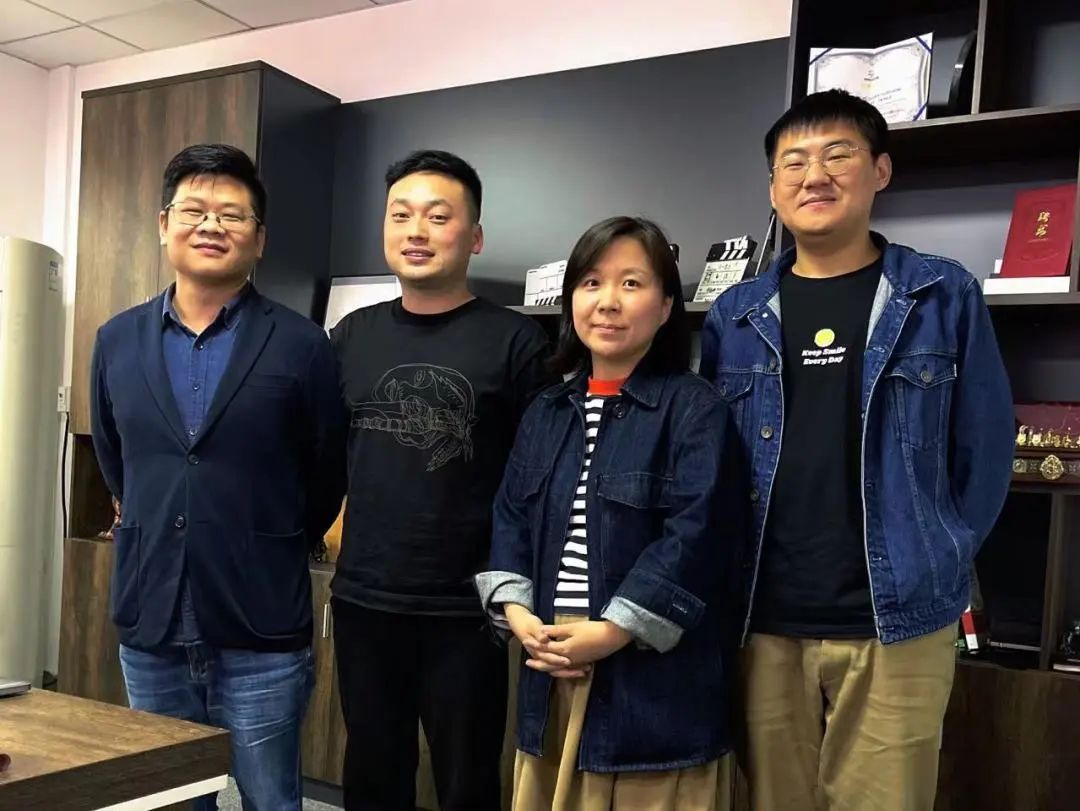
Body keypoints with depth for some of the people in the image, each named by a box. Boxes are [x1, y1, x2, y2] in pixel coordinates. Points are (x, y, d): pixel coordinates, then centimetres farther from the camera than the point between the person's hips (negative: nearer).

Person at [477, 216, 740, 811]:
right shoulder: (547, 412, 13)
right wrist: (516, 612, -4)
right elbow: (510, 518, 11)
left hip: (651, 675, -5)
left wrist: (611, 632, -18)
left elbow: (694, 535, -15)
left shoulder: (694, 409, -6)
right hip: (551, 663, 6)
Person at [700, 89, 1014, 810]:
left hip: (899, 622, -2)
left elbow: (985, 446, 1)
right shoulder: (735, 316, 5)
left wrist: (936, 565, 1)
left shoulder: (945, 297, -2)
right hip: (766, 623, 2)